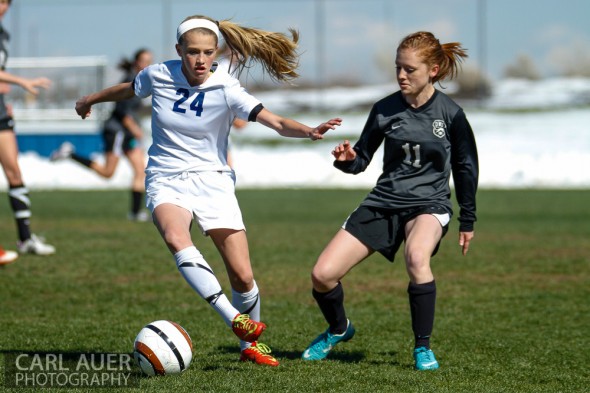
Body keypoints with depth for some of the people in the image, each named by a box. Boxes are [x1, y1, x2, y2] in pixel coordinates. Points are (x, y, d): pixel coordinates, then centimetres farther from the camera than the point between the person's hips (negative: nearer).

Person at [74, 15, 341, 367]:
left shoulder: (226, 89, -12)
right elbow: (127, 90, 18)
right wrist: (90, 100, 35)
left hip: (213, 181, 0)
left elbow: (278, 123, -22)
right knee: (176, 238, -35)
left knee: (243, 275, -7)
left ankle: (250, 344, 20)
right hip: (167, 180, 0)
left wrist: (309, 131, -42)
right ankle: (234, 318, -37)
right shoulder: (158, 76, -6)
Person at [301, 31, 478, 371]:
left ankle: (423, 347, -22)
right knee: (323, 274, -8)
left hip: (429, 204, -3)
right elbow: (362, 159, 7)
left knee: (417, 257, -39)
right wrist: (347, 159, -17)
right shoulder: (385, 110, -1)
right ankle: (339, 329, 25)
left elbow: (466, 168, 6)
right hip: (384, 202, 3)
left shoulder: (450, 113, -6)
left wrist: (468, 221, 9)